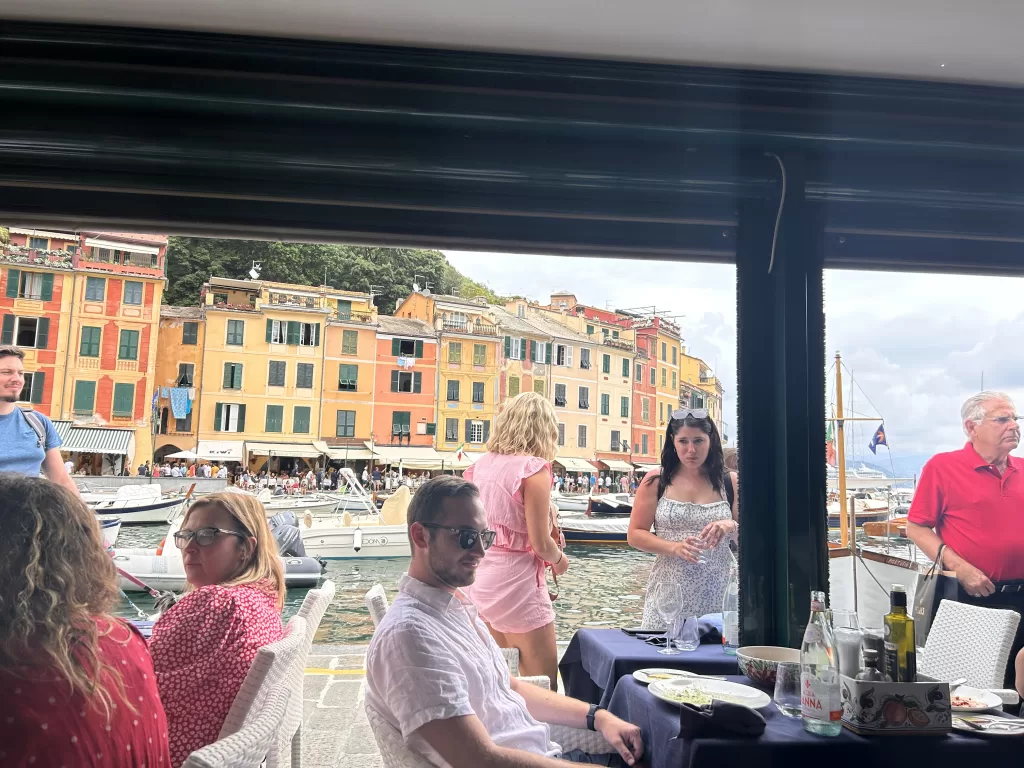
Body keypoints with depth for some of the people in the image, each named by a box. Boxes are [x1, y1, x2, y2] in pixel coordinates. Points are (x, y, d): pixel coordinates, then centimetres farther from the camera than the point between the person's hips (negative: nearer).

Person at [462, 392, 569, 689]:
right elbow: (540, 543, -15)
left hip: (480, 578, 7)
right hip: (516, 582, -7)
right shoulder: (533, 468, -14)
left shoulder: (481, 464, 4)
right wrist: (560, 559, 5)